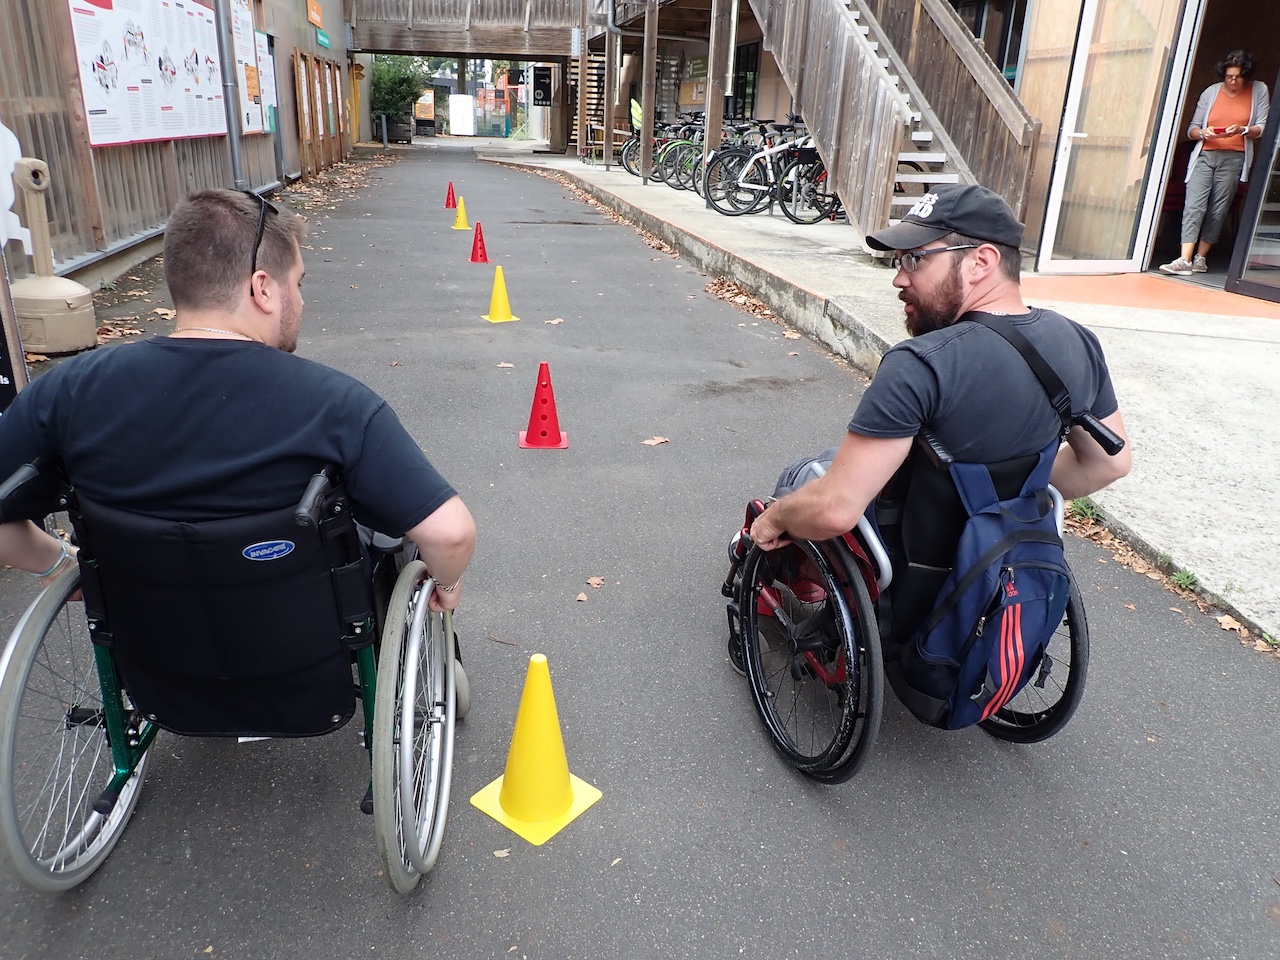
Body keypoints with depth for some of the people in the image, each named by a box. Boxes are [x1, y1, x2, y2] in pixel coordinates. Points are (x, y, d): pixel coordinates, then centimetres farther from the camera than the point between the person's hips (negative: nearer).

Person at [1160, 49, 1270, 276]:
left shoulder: (1259, 91, 9)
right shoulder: (1211, 92, 10)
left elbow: (1263, 128, 5)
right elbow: (1191, 129, 9)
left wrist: (1242, 130, -15)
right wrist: (1203, 133, -13)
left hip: (1233, 158, 0)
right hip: (1204, 155, 0)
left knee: (1218, 210, -3)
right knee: (1194, 206, -14)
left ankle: (1200, 257, 4)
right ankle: (1184, 260, -22)